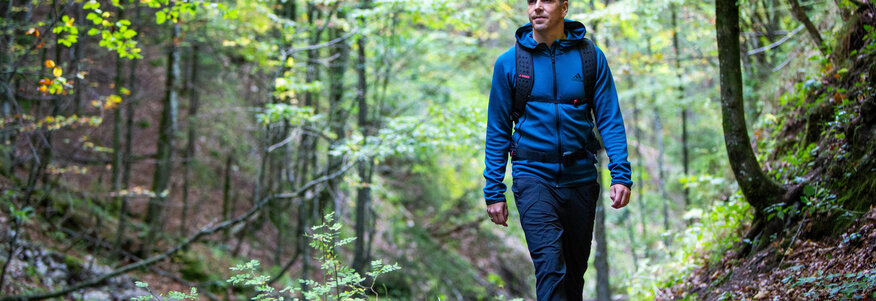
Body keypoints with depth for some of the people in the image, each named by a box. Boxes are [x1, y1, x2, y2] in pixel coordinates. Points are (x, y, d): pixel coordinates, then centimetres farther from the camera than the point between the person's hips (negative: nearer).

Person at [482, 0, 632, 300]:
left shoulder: (590, 57, 2)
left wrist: (621, 175, -11)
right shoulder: (509, 63, 0)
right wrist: (494, 192, 1)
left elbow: (609, 120, 1)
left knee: (575, 269, 13)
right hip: (533, 176, -2)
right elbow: (497, 131, 4)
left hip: (580, 177, 2)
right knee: (550, 263, -19)